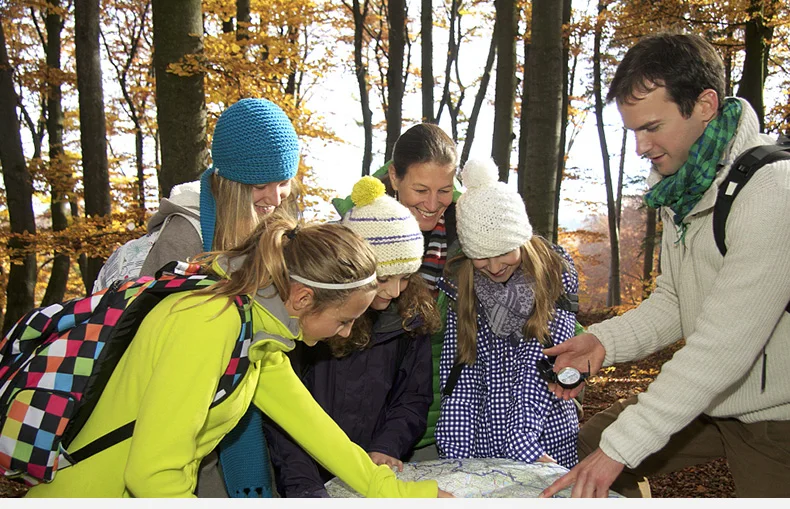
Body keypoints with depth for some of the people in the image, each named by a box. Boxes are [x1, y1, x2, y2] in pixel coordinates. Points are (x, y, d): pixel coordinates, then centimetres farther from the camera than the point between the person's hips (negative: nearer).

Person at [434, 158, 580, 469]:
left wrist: (521, 443, -22)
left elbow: (540, 369, -14)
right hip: (480, 441, 2)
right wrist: (455, 454, -13)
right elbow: (458, 376, -6)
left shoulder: (555, 276, -7)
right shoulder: (460, 285, -2)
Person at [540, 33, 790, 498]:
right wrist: (603, 341, -11)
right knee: (590, 442, 6)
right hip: (710, 399, 7)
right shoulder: (683, 184, 1)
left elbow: (725, 346, -29)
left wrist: (620, 447, -27)